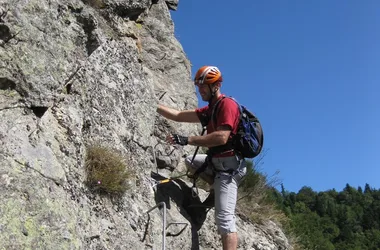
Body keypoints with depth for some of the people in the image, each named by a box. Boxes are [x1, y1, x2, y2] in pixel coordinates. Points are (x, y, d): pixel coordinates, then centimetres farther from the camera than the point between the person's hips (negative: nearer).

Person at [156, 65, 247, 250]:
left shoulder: (227, 104, -13)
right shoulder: (210, 109, 15)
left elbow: (222, 138, -26)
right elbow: (179, 116, 17)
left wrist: (187, 140, -26)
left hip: (228, 167, -10)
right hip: (217, 162, 10)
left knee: (224, 218, -16)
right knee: (190, 161, 29)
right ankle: (218, 190, 12)